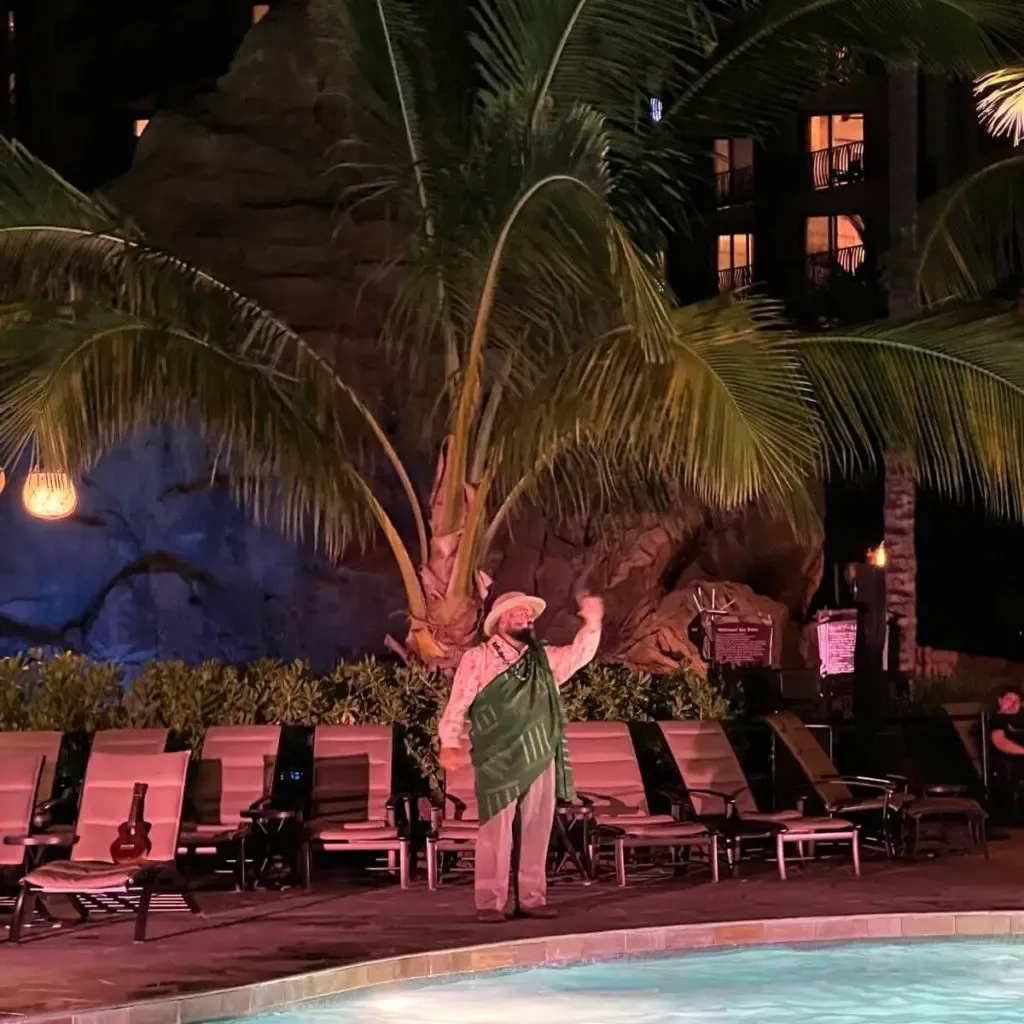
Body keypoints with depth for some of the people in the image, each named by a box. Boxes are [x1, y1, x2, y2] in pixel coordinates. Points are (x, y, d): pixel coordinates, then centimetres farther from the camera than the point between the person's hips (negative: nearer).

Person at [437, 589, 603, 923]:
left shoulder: (542, 659, 16)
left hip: (539, 759, 5)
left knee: (537, 831, 6)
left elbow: (579, 655, 14)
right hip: (498, 761, -5)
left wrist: (591, 625, -3)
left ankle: (532, 898, 11)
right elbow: (457, 705, -4)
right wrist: (451, 743, -16)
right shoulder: (477, 659, 0)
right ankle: (490, 902, -3)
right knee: (496, 833, -6)